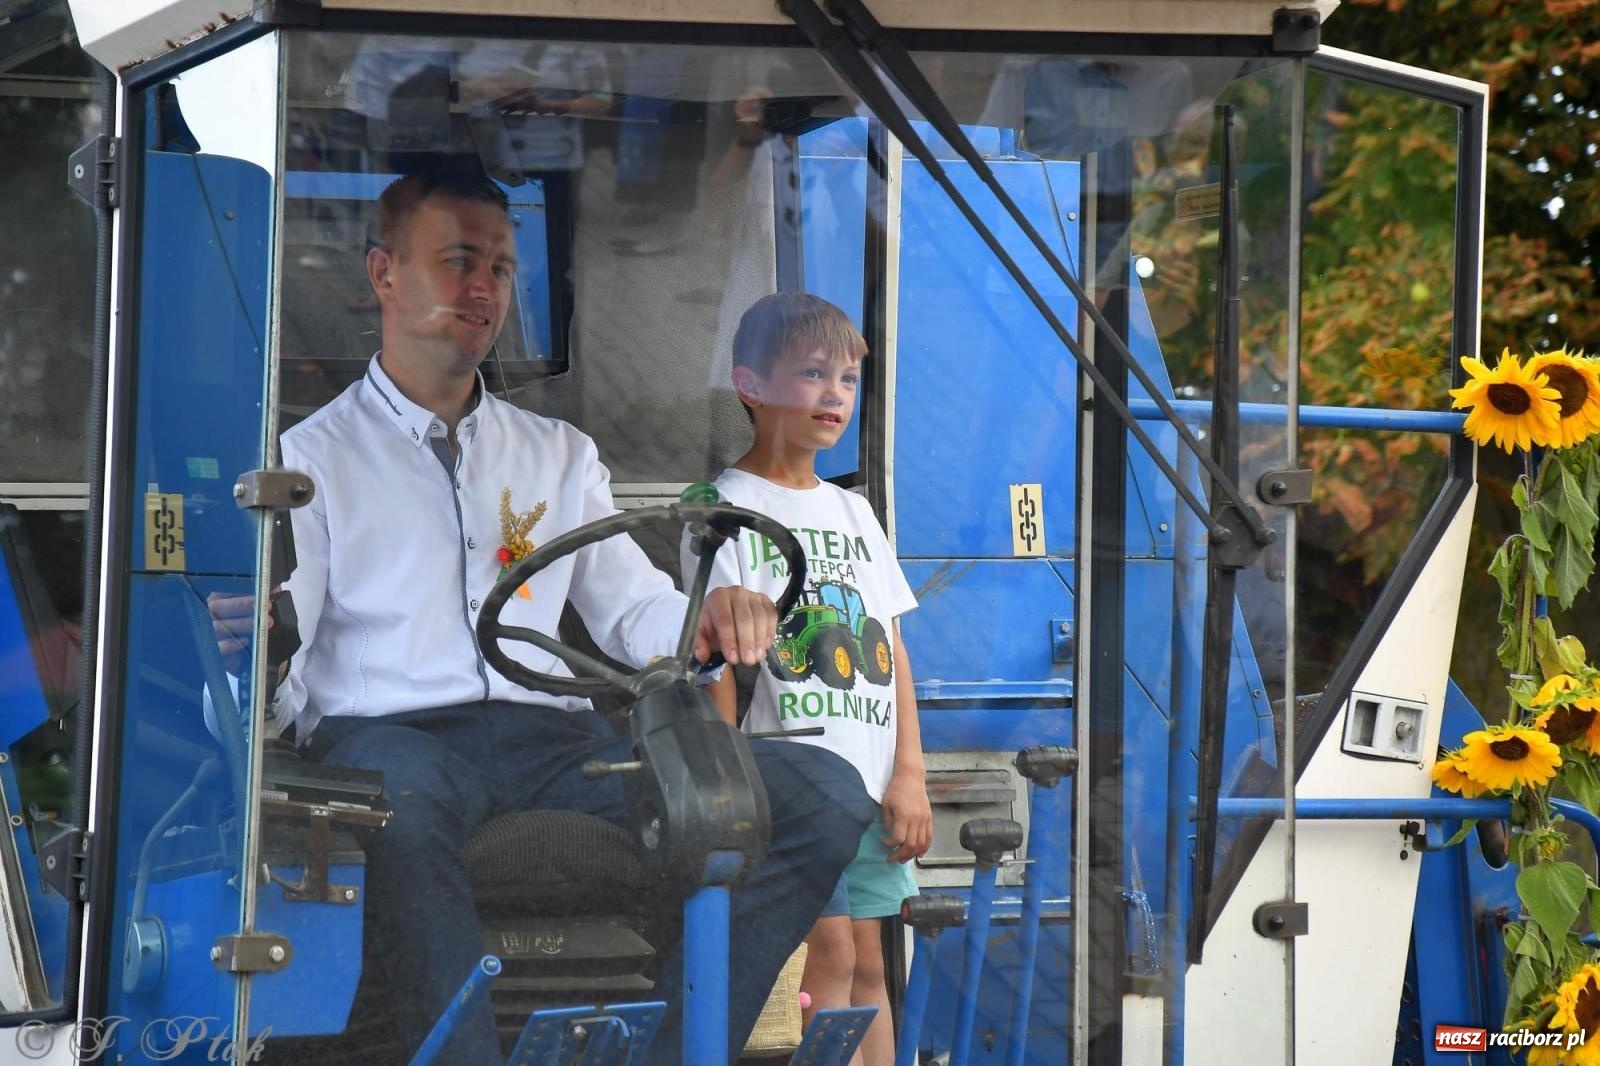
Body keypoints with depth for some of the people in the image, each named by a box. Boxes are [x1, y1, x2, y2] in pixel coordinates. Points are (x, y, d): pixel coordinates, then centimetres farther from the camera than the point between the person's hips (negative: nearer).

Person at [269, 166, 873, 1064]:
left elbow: (635, 611, 18)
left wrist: (709, 619, -6)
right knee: (395, 791, -44)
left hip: (556, 746, 4)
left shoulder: (561, 455, 28)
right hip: (391, 733, -4)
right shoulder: (313, 460, 14)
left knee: (826, 791, -18)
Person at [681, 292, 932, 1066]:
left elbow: (891, 648, 16)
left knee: (868, 959, 6)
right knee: (829, 952, -12)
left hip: (871, 785, 7)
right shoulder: (730, 508, -2)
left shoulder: (853, 513, 19)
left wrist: (910, 772, 6)